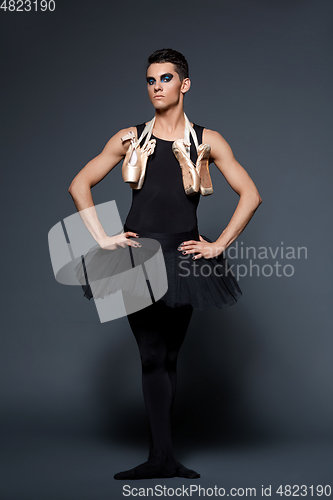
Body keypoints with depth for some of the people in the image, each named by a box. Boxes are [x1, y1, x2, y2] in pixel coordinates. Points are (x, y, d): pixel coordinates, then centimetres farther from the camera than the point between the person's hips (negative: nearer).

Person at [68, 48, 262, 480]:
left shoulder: (207, 141, 4)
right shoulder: (130, 139, 6)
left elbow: (250, 195, 3)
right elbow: (79, 185, 9)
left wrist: (218, 246, -3)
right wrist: (102, 237, -2)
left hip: (183, 259, 0)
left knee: (168, 357, 6)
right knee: (154, 357, 0)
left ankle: (161, 456, 16)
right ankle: (164, 457, 6)